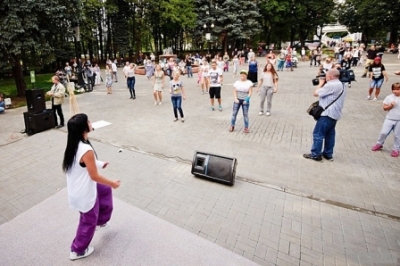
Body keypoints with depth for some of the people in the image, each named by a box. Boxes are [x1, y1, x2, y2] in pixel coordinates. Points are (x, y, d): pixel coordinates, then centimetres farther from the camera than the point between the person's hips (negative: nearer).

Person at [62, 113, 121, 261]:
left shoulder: (74, 144, -5)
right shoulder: (86, 150, -34)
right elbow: (95, 176, -25)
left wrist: (100, 164, 22)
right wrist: (113, 183, -12)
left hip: (76, 188, 8)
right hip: (84, 194, -8)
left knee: (105, 190, 28)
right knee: (88, 222, 16)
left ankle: (101, 221, 45)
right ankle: (78, 251, 41)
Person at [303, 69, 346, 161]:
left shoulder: (331, 85, -19)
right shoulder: (340, 85, 15)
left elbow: (316, 93, -14)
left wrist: (321, 83, 1)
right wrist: (323, 84, 9)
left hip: (328, 114, -10)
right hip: (334, 114, 10)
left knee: (318, 134, -3)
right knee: (330, 134, 14)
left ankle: (315, 154, 4)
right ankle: (328, 154, 22)